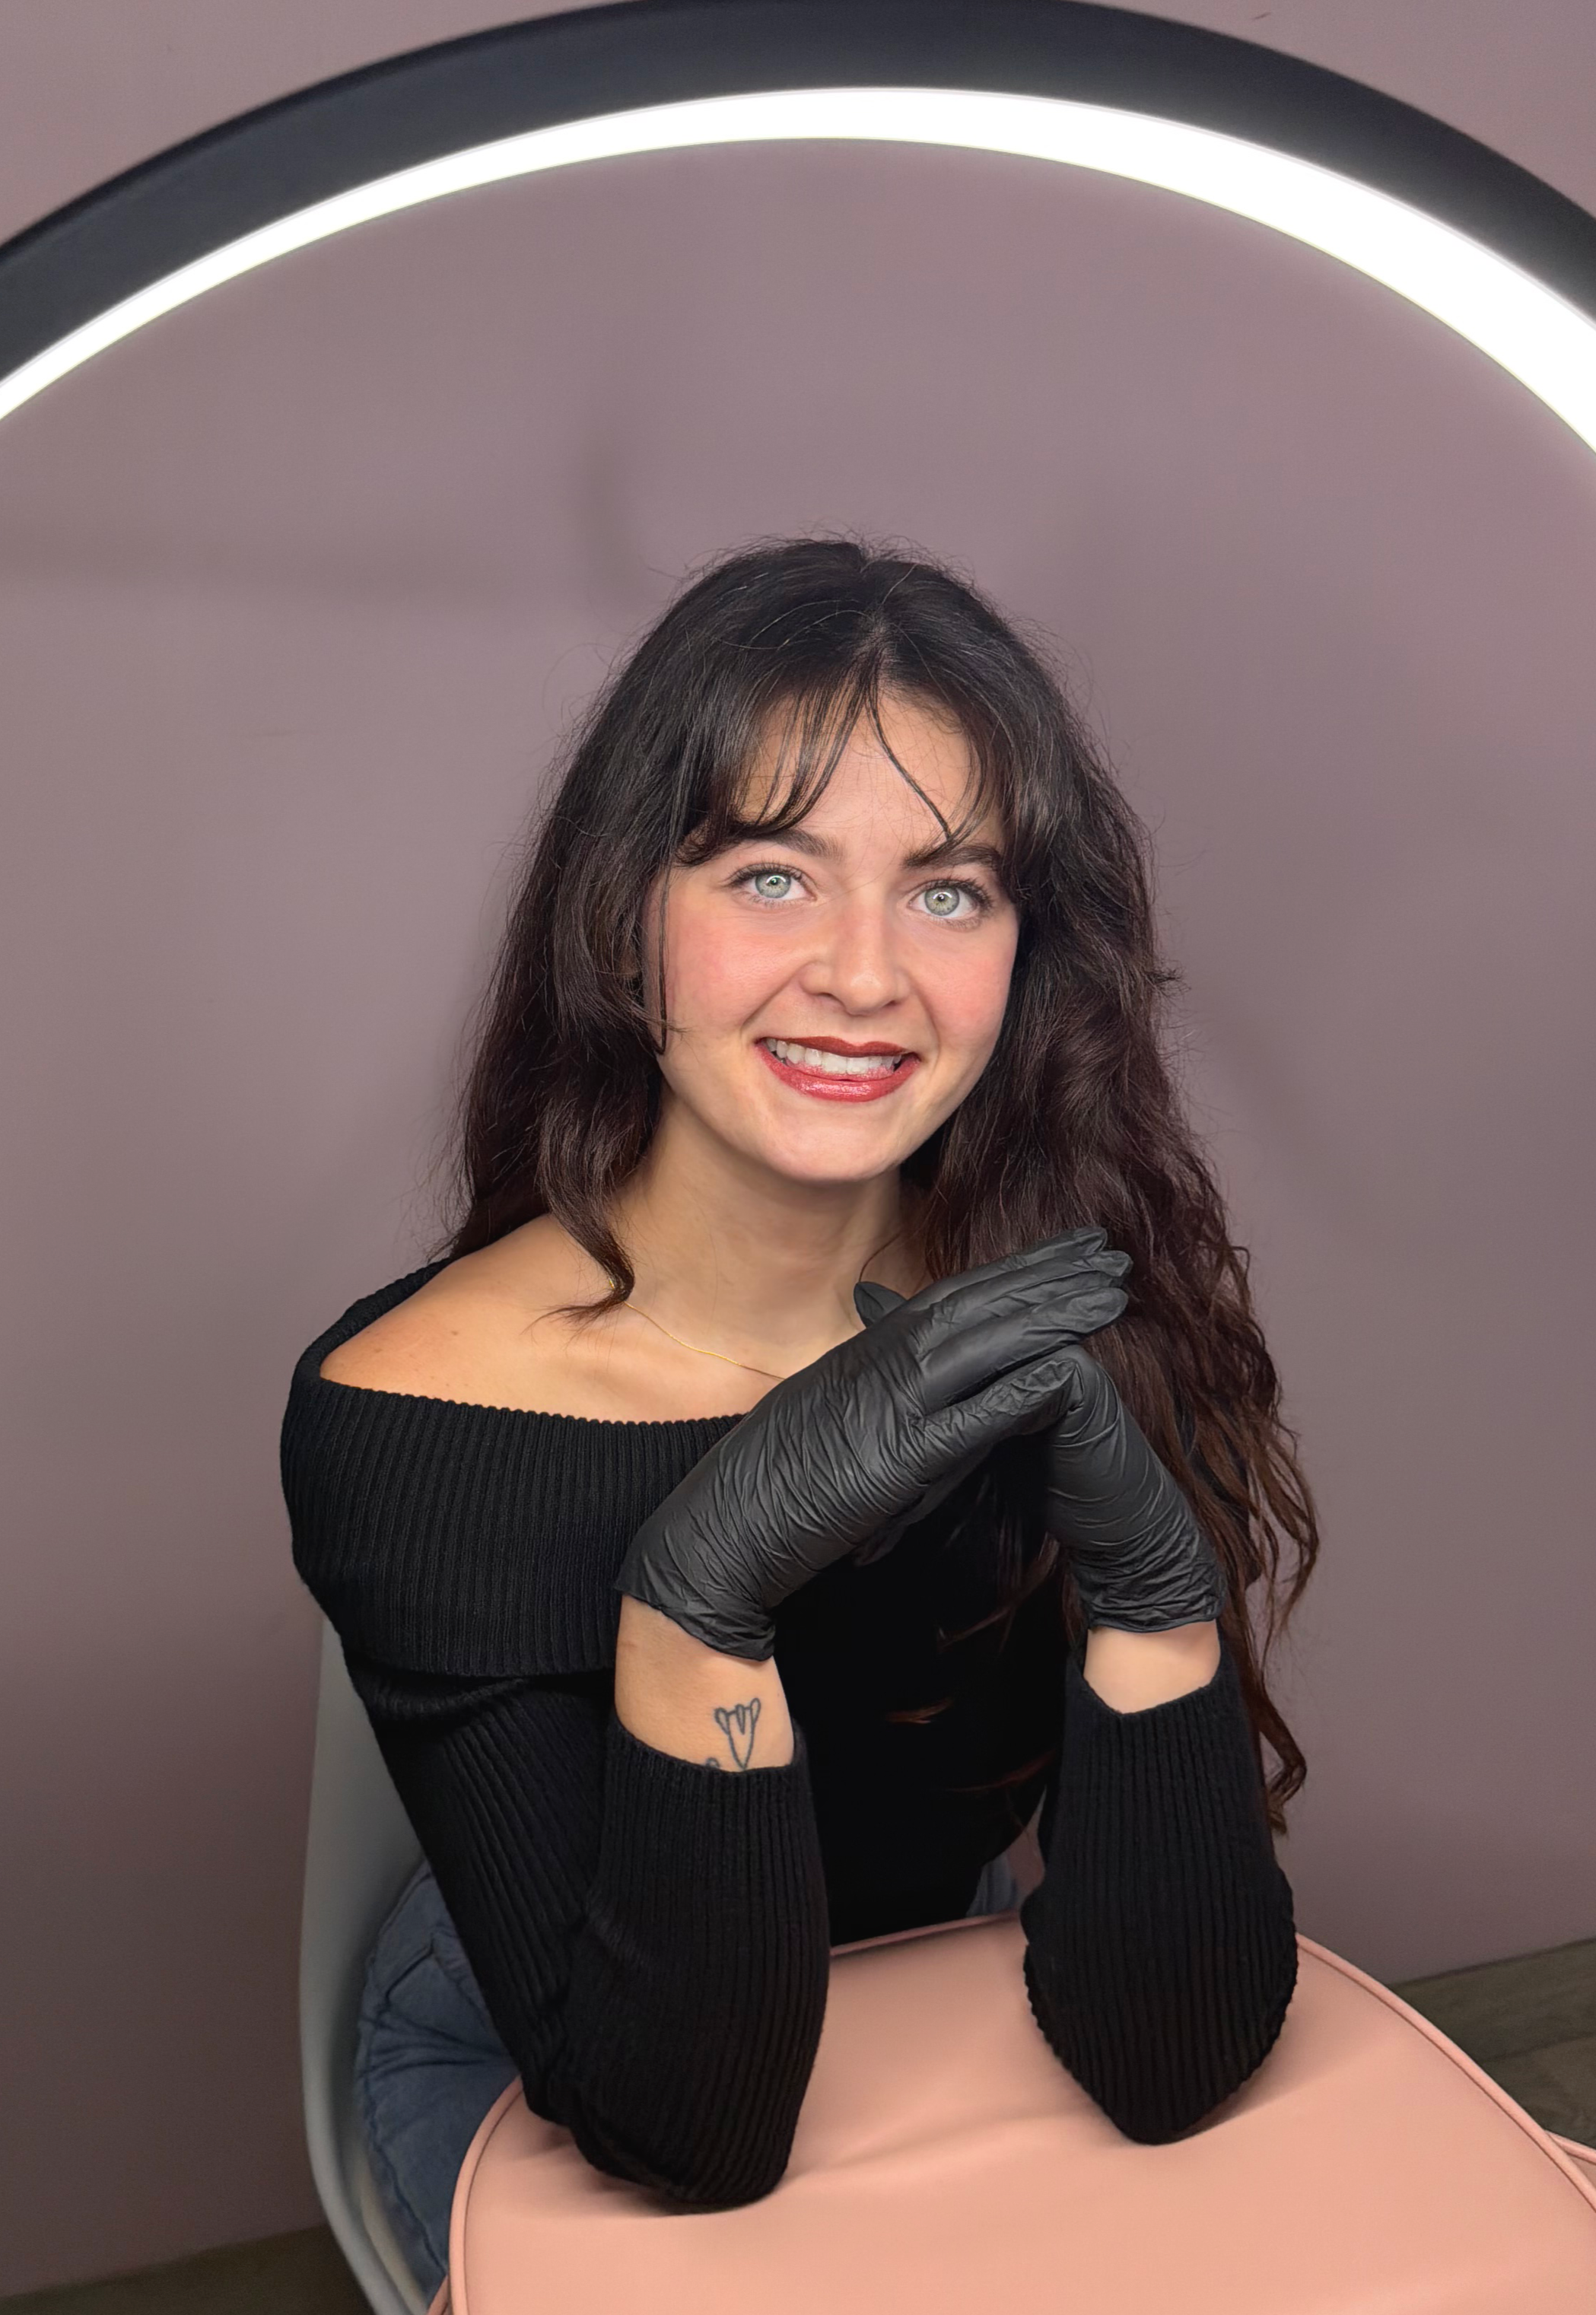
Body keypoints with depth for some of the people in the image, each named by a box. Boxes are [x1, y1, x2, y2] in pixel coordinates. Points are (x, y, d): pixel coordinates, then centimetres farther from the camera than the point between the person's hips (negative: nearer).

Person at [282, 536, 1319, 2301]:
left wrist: (1154, 1570, -36)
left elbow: (1169, 2064, -20)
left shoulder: (1052, 1330, -19)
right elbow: (684, 2128, -24)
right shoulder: (402, 1414, -25)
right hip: (526, 2081, -2)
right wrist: (698, 1588, -39)